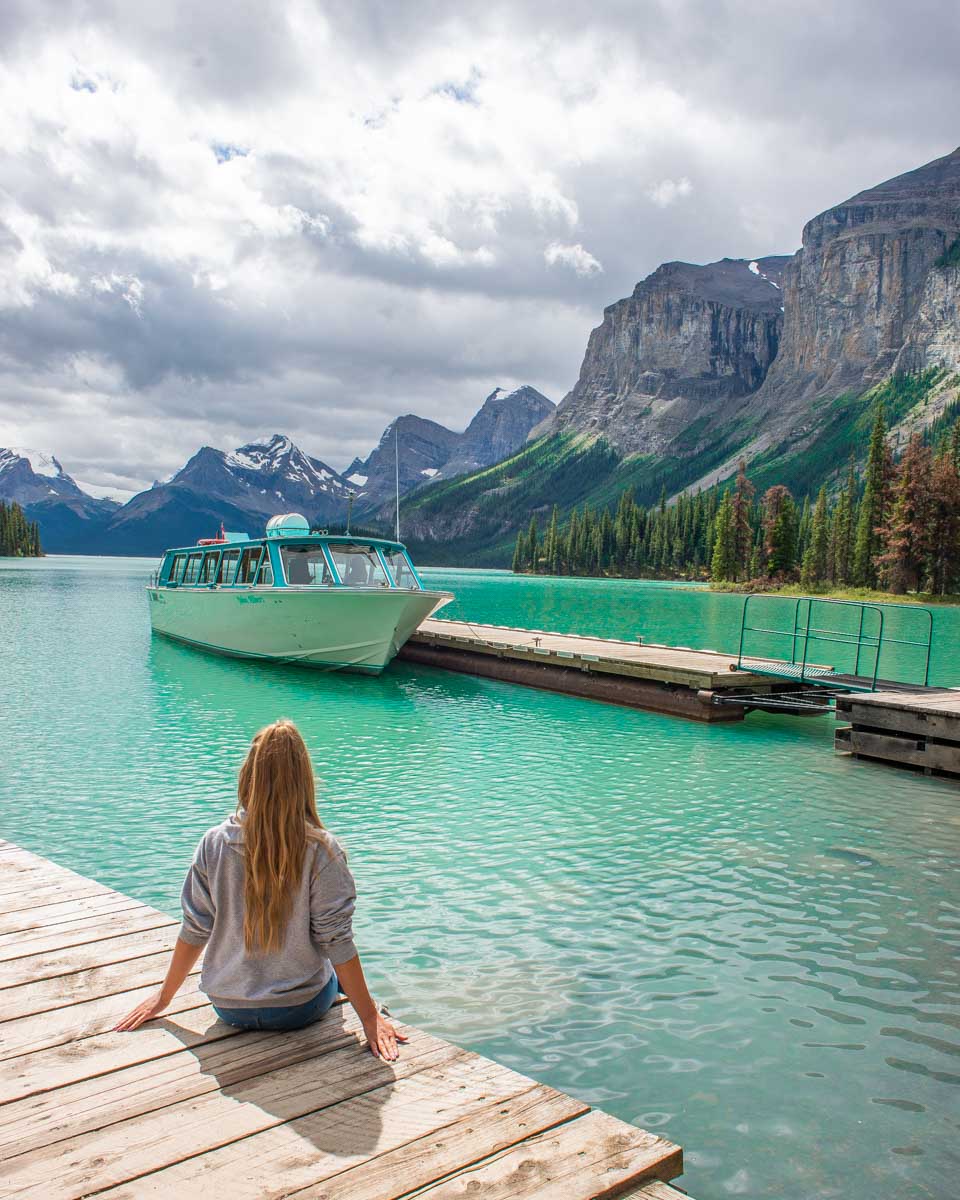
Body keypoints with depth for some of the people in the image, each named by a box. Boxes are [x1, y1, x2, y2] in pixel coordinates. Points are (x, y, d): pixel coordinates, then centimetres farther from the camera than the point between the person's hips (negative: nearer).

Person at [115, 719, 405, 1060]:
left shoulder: (214, 843, -12)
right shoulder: (321, 850, -20)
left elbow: (194, 932, -5)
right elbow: (336, 943, -17)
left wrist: (162, 998, 10)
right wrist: (370, 1017, -8)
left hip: (228, 1007, 3)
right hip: (299, 1008, -3)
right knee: (334, 973, 33)